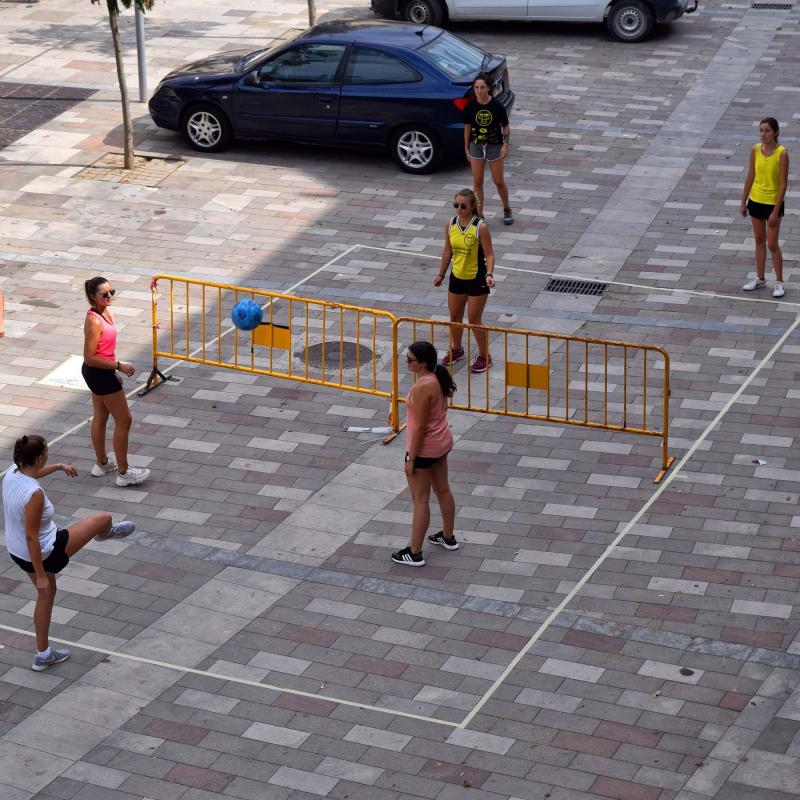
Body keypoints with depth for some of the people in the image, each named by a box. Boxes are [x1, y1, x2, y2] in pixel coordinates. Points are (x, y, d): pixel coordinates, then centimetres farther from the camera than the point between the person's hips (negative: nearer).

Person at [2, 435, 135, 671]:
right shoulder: (34, 494, -35)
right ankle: (106, 533, 48)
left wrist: (59, 467, 32)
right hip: (44, 553, -8)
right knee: (103, 519, 7)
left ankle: (43, 655, 41)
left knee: (47, 594, 30)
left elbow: (33, 473, 17)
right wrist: (41, 575, -21)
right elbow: (31, 537, -29)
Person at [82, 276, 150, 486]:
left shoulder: (105, 312, 1)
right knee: (124, 420, 0)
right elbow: (89, 358, -26)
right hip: (100, 374, -10)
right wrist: (119, 366, -23)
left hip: (97, 373, 10)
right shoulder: (94, 321, -28)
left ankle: (102, 463, 38)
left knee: (100, 418, 22)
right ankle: (123, 473, 9)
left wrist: (114, 373, 19)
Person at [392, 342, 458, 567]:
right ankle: (448, 537, 41)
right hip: (443, 441, 9)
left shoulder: (422, 387, -29)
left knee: (420, 500, 1)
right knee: (443, 490, 23)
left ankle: (415, 554, 10)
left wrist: (411, 459, -19)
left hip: (424, 447, -9)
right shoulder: (438, 378, -2)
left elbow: (420, 427, -25)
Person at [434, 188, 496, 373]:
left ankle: (484, 356, 18)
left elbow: (489, 254, -16)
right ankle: (456, 349, 41)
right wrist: (441, 274, 16)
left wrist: (489, 274, -31)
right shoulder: (450, 225, -2)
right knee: (455, 317, 18)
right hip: (457, 278, 6)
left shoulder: (480, 227, -19)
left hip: (476, 280, -5)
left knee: (474, 320, 1)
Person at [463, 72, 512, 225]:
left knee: (499, 182, 6)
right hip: (476, 146, 2)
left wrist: (505, 145, -14)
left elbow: (506, 126, -4)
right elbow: (467, 127, 3)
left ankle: (507, 209, 28)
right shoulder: (470, 106, -9)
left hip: (494, 146, -2)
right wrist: (466, 148, 6)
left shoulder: (497, 105, -14)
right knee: (477, 182, 6)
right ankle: (479, 213, 19)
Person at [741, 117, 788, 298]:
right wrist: (744, 202, 7)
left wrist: (776, 211, -18)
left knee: (772, 244, 0)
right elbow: (750, 177, 6)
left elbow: (783, 184, -17)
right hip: (756, 200, 5)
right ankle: (760, 278, 28)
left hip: (773, 203, -5)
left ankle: (779, 282, 14)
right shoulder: (755, 150, -4)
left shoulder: (782, 153, -19)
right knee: (759, 241, 16)